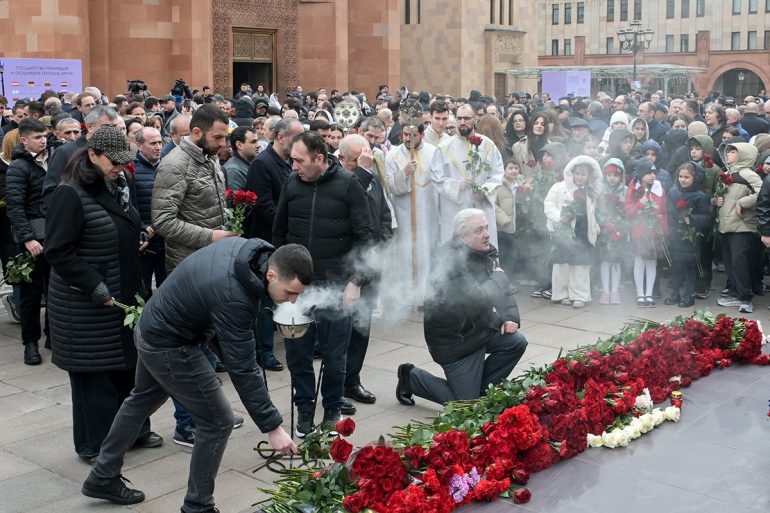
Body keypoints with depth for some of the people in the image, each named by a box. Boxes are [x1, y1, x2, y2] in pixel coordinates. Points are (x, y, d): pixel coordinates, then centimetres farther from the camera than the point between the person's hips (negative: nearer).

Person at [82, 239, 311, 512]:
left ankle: (102, 478, 46)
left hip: (152, 327, 10)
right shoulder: (233, 298, -35)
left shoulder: (245, 247, -10)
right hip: (169, 346, -10)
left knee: (142, 400, 28)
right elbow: (243, 370, -32)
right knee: (217, 422, -1)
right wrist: (272, 427, -28)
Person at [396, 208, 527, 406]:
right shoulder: (451, 261, -28)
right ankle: (411, 376, 18)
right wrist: (497, 277, -19)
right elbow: (477, 300, -36)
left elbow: (504, 289, 7)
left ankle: (480, 388, 13)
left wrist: (510, 317, -11)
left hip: (481, 329, 8)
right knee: (466, 404, -4)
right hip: (455, 339, -8)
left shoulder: (484, 252, 1)